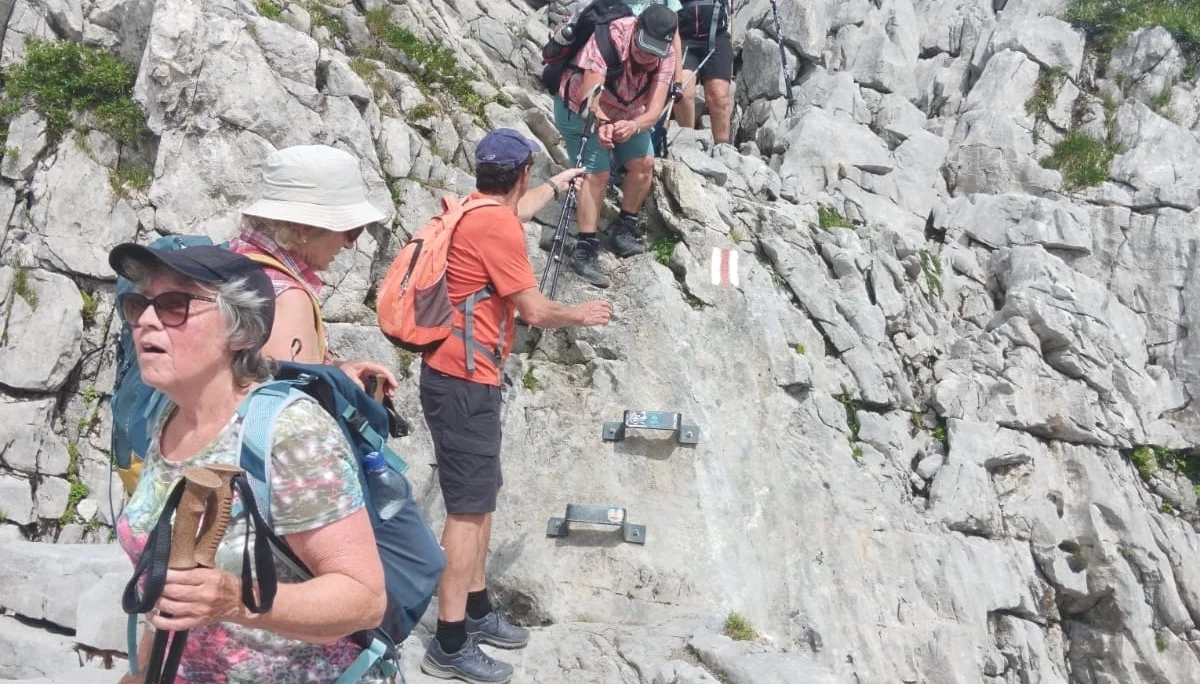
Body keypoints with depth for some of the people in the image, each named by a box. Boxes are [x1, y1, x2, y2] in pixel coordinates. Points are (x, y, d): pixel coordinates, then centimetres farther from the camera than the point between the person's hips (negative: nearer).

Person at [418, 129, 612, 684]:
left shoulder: (477, 210, 12)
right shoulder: (495, 226, -18)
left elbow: (518, 210, 37)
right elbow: (535, 311, -16)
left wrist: (556, 186, 52)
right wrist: (582, 314, 3)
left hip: (462, 377, 10)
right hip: (463, 382, -10)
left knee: (482, 496, 16)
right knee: (469, 508, -7)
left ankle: (477, 611, 27)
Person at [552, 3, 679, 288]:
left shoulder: (665, 58, -21)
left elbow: (654, 110, -30)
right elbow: (589, 99, -37)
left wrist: (634, 126, -53)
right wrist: (602, 124, -58)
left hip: (626, 114, 5)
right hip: (580, 109, -5)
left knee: (644, 163, -8)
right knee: (597, 173, -19)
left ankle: (623, 231, 10)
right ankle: (584, 250, -17)